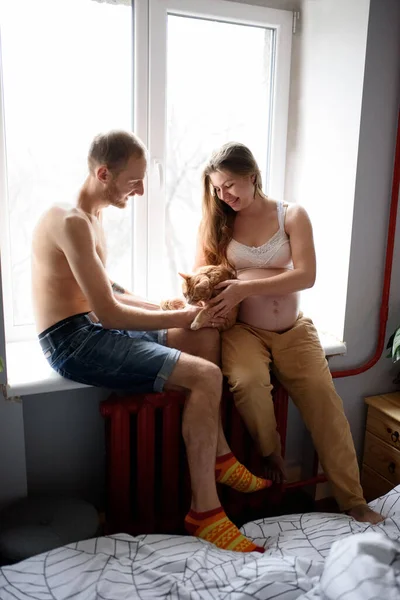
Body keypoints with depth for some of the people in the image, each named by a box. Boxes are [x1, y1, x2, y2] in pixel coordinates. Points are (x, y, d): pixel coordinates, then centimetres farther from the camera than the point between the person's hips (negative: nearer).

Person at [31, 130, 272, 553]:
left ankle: (218, 456, 13)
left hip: (93, 328, 10)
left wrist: (166, 308, 7)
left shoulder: (91, 218, 15)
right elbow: (107, 312, -23)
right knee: (205, 376, -21)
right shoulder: (72, 222, -19)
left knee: (205, 335, 9)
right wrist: (179, 317, -13)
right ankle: (203, 511, -8)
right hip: (73, 342, -10)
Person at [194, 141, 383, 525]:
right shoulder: (215, 222, 6)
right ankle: (270, 453, -1)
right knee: (248, 383, -31)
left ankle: (353, 500, 1)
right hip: (243, 330, 0)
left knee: (324, 400, -13)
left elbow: (306, 275, -10)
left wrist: (245, 288, -20)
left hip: (293, 331, 1)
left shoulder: (291, 215, 1)